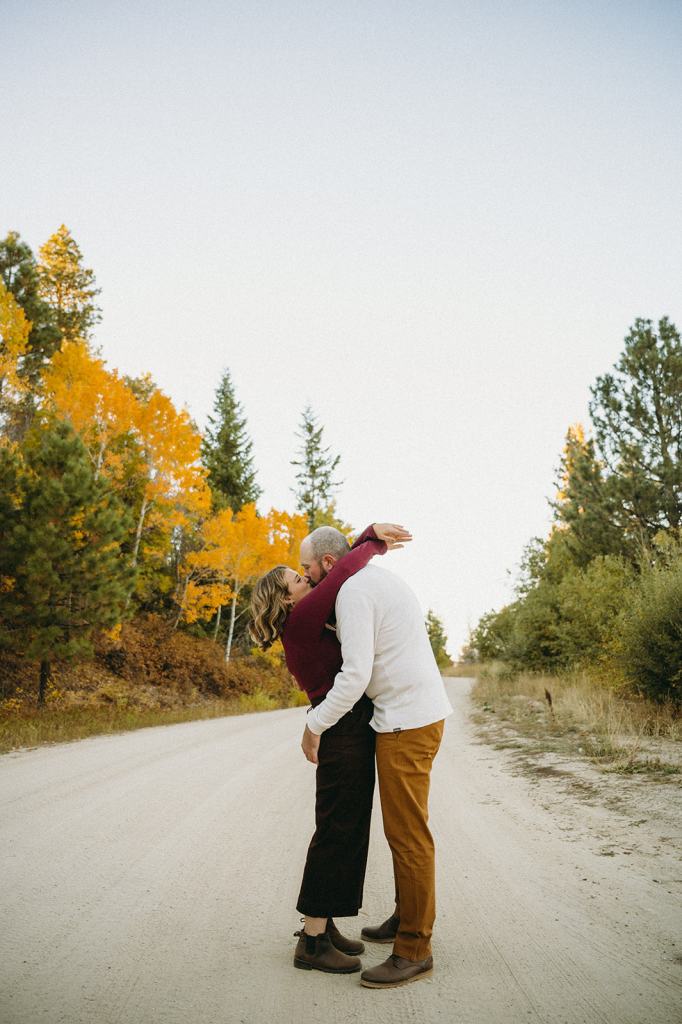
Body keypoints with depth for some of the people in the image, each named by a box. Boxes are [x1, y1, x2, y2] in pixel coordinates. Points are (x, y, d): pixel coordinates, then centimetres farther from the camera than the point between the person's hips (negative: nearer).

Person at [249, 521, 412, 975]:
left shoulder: (310, 622, 13)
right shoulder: (300, 620, -13)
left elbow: (338, 569, 17)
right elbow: (343, 571, -21)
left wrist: (372, 533, 5)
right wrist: (373, 545, -5)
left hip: (353, 732, 10)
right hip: (344, 730, -10)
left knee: (348, 831, 16)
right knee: (337, 832, -2)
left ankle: (321, 925, 27)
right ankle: (312, 942, 9)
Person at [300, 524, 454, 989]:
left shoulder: (353, 592, -16)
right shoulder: (383, 578, 15)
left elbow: (356, 673, -23)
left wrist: (314, 725, -13)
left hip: (407, 722, -11)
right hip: (421, 712, 11)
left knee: (408, 834, -3)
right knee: (404, 828, 20)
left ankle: (415, 950, 7)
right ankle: (405, 917, 33)